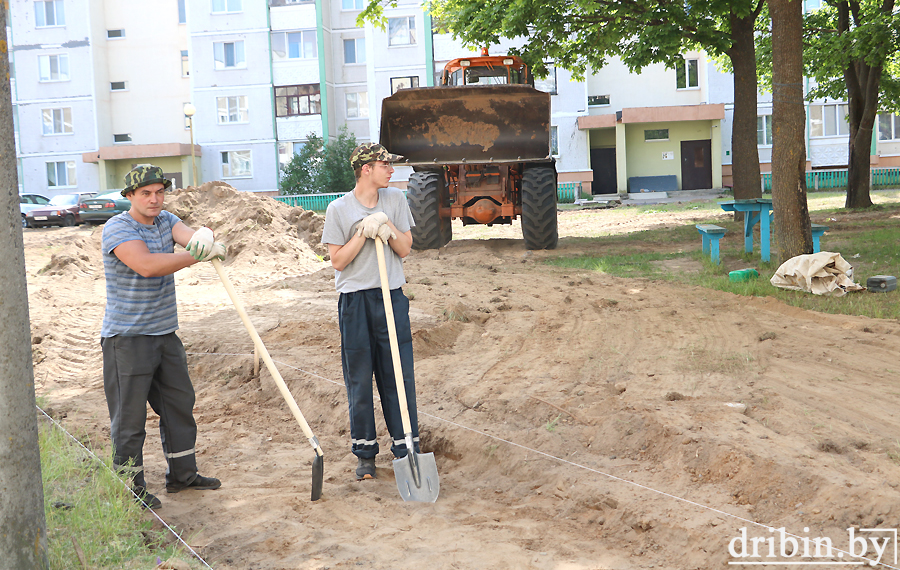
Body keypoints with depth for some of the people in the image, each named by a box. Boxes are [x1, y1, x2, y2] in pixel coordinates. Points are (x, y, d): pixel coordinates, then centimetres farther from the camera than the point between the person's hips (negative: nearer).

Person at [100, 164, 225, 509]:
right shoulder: (117, 229, -14)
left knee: (180, 403, 15)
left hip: (165, 333, 8)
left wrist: (211, 243, -36)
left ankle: (182, 475, 28)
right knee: (129, 415, -1)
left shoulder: (166, 221, 8)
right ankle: (129, 487, 10)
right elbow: (146, 265, -30)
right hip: (126, 337, -7)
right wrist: (199, 256, -32)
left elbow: (190, 236, -12)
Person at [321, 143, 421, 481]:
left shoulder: (396, 200, 7)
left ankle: (406, 448, 10)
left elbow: (405, 250, 7)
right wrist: (364, 232, -13)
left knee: (400, 375, 1)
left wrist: (387, 227, -10)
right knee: (359, 379, 3)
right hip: (355, 301, -2)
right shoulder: (339, 209, -2)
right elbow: (338, 261, -4)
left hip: (392, 298, 2)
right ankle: (365, 452, 15)